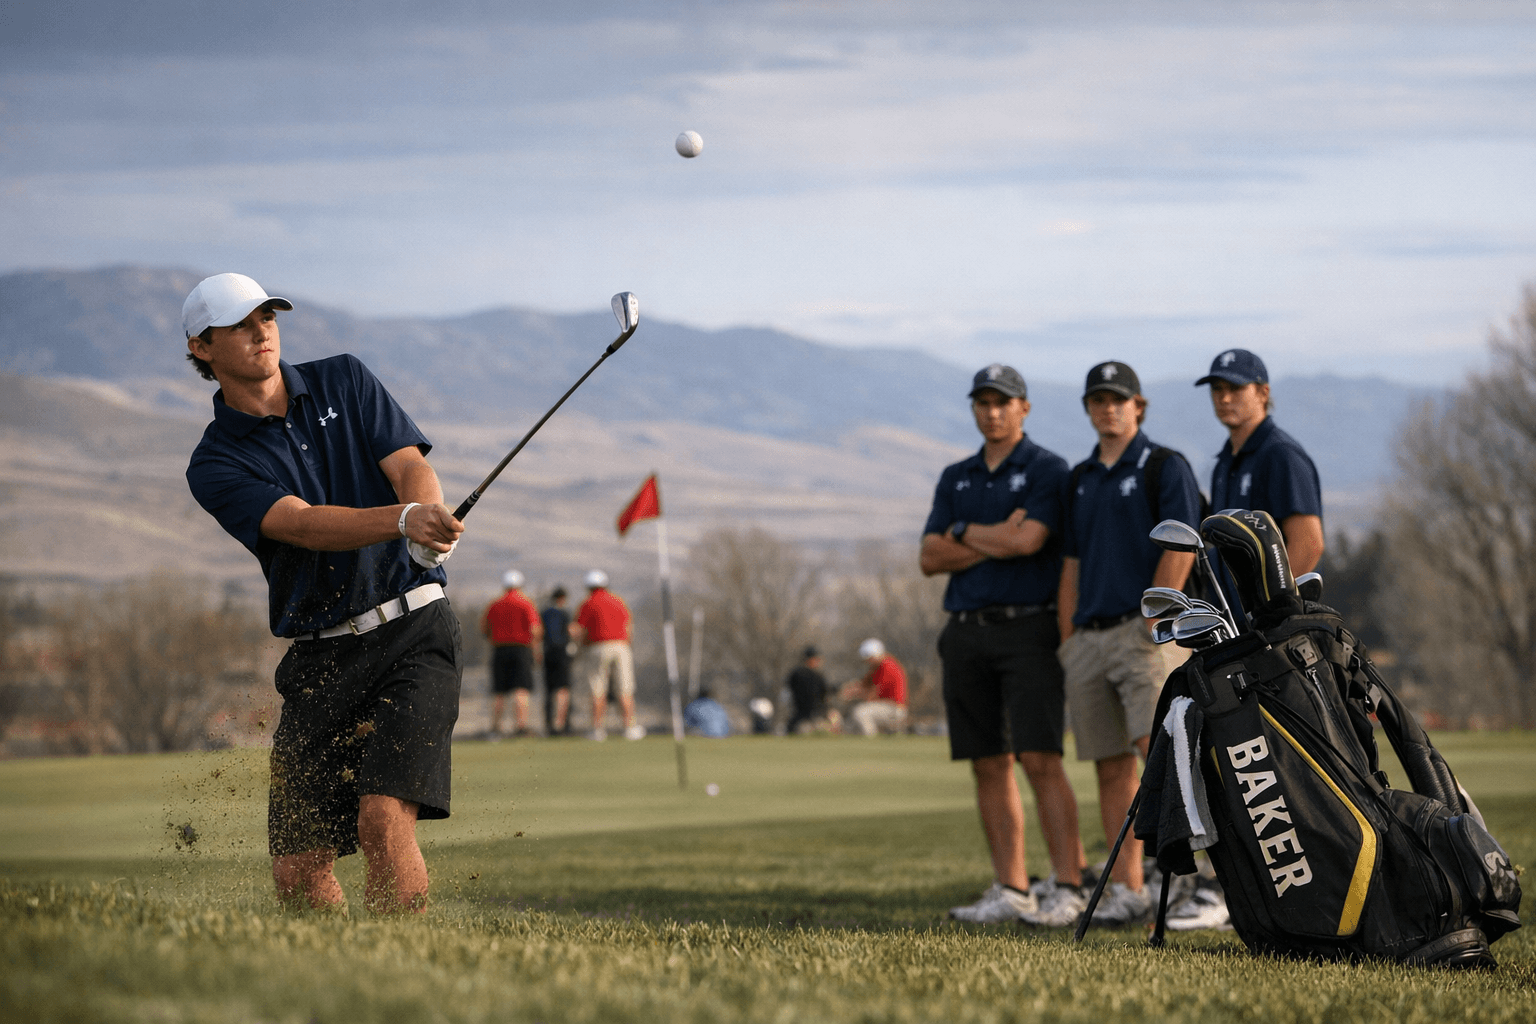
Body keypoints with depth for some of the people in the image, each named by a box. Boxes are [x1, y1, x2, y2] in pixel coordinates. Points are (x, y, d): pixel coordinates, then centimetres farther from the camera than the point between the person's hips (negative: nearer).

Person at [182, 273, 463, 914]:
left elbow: (409, 465, -2)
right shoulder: (214, 466, 0)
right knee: (297, 874, -4)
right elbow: (303, 525, -16)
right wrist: (405, 519, -34)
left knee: (383, 821, -22)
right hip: (320, 661, 1)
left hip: (411, 632, -1)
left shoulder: (343, 381, 9)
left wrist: (431, 527, -27)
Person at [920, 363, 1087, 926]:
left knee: (1040, 760, -12)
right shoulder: (956, 478, 17)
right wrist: (997, 540, -6)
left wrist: (964, 533, -1)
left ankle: (1067, 889, -13)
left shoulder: (1048, 471, -1)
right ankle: (1011, 890, 8)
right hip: (967, 633, 6)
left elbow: (1028, 539, -16)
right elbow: (930, 558, 6)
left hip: (1028, 630, -6)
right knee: (990, 766, 5)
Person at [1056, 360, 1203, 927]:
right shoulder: (1080, 479, 18)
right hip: (1089, 636, 6)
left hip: (1142, 631, -6)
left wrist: (1153, 622, -16)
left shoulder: (1165, 467, -1)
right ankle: (1126, 889, 6)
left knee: (1158, 748, -20)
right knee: (1111, 769, 4)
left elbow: (1179, 549, -10)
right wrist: (1068, 642, 11)